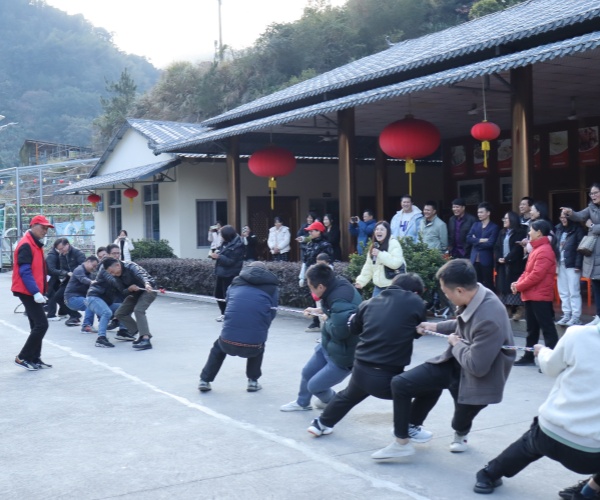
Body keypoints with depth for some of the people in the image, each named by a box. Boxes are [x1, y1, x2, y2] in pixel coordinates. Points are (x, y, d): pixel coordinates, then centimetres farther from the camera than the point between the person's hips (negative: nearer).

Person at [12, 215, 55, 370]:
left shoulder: (35, 244, 16)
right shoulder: (26, 245, -15)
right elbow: (25, 272, -21)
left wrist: (39, 292, 16)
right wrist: (36, 292, -25)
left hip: (33, 292, 10)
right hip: (28, 292, -10)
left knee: (37, 326, 11)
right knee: (41, 324, -12)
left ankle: (34, 359, 16)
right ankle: (22, 357, -5)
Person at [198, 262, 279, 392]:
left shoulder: (236, 283, 18)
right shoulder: (272, 287, 12)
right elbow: (271, 315, 12)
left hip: (228, 342, 1)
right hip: (253, 345, -1)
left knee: (218, 347, 37)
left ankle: (205, 381, 31)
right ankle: (253, 381, 28)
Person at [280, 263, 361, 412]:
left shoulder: (340, 300, -36)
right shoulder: (338, 284, -7)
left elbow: (339, 331, -39)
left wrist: (326, 320, -20)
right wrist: (319, 310, 4)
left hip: (342, 355, -9)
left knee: (314, 386, 5)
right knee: (307, 372, 23)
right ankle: (302, 403, 49)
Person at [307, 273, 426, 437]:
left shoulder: (369, 303, 8)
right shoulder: (416, 303, -3)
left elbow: (353, 329, 22)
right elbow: (418, 332, 11)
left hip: (361, 371, 5)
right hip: (388, 377, -5)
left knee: (348, 396, 34)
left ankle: (321, 424, 48)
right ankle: (408, 428, 24)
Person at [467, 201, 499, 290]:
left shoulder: (494, 227, -4)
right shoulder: (475, 225, 13)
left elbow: (490, 243, -15)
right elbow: (468, 238, 1)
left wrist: (476, 242, -4)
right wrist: (481, 240, -13)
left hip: (486, 260, -5)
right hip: (475, 259, 5)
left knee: (488, 284, 2)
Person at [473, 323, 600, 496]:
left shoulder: (578, 335, -11)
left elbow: (550, 367, 7)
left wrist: (542, 351, 28)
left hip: (551, 436, 1)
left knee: (531, 441, 33)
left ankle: (489, 475, 46)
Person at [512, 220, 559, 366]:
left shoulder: (544, 251, -16)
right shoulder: (536, 249, 17)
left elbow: (537, 275, -23)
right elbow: (528, 271, 20)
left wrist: (519, 286, -14)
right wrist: (518, 282, 3)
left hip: (540, 296, -10)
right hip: (531, 295, 10)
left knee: (547, 328, -7)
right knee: (532, 328, 16)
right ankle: (529, 356, 24)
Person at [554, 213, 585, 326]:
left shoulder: (577, 229, -4)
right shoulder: (559, 229, 12)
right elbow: (555, 245, 13)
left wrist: (578, 265, -15)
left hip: (572, 265, -6)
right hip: (561, 264, 6)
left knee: (574, 292, -4)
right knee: (563, 292, 10)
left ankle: (576, 317, 0)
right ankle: (567, 315, 17)